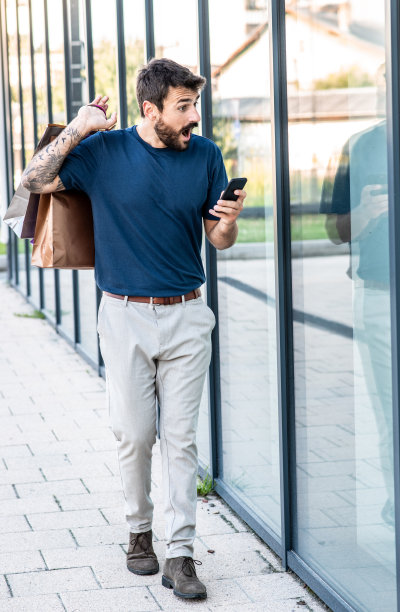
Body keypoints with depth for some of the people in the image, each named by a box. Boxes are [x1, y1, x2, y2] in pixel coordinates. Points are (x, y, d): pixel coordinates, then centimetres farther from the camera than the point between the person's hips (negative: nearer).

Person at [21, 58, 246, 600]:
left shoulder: (205, 155, 3)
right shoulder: (105, 151, -2)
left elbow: (220, 240, 8)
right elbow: (34, 181, -2)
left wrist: (228, 221, -16)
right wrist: (78, 129, -9)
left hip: (186, 316, 1)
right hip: (126, 316, -1)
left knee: (181, 437, 0)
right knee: (134, 436, 4)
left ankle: (180, 553, 3)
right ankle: (139, 530, 26)